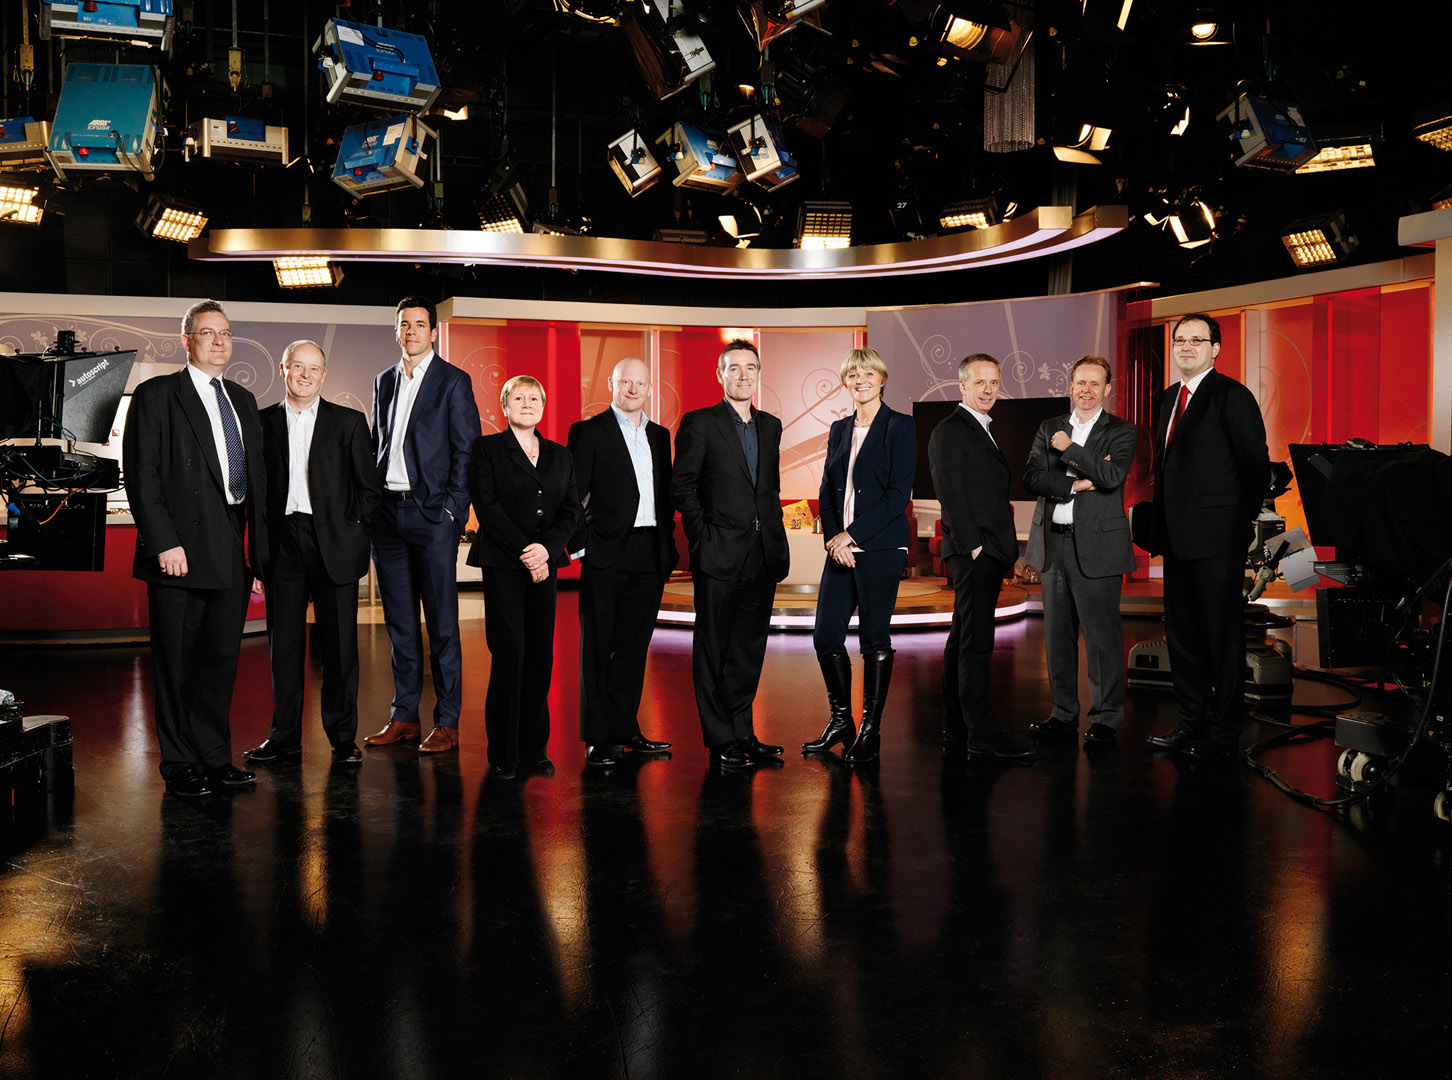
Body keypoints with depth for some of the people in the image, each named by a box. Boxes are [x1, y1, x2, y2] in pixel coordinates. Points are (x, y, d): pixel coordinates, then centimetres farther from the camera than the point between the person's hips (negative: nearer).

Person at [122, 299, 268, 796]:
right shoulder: (156, 396, -1)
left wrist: (258, 545, 10)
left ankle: (215, 757, 21)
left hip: (234, 550, 6)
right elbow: (140, 475, -8)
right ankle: (180, 765, 13)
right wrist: (164, 542, -16)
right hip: (182, 549, -5)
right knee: (177, 661, 2)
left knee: (222, 656, 10)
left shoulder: (243, 400, 18)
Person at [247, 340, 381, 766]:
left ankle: (343, 737, 11)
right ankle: (284, 736, 16)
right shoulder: (263, 422, 10)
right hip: (283, 543, 2)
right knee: (284, 643, 6)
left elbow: (368, 486, 7)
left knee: (339, 643, 1)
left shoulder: (349, 422, 7)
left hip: (334, 544, -1)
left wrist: (353, 530, -3)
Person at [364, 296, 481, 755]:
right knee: (399, 622, 10)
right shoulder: (384, 381, 16)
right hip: (387, 511, 6)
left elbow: (466, 451, -4)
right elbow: (376, 445, 20)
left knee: (441, 622, -2)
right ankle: (403, 717, 18)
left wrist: (453, 508, -12)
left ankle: (447, 722, 4)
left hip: (432, 514, -5)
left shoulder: (454, 381, 0)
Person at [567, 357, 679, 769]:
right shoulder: (588, 432, 0)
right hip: (607, 553, -5)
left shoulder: (659, 436, 16)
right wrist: (580, 544, -12)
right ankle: (598, 737, 6)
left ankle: (624, 729, 20)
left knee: (633, 646, 10)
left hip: (650, 556, 5)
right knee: (598, 646, 0)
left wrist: (668, 547, 11)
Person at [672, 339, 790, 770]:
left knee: (750, 649, 12)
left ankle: (742, 733, 21)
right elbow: (682, 485, -5)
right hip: (720, 555, -6)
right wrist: (702, 536, -11)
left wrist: (774, 532, 11)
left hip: (764, 553, 6)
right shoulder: (699, 423, -2)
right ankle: (720, 741, 7)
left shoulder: (770, 426, 15)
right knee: (713, 650, 1)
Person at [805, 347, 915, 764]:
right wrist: (832, 537, -3)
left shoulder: (900, 427, -3)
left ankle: (870, 732, 10)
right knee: (826, 635, 4)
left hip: (881, 546, -6)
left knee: (874, 638, -1)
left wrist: (851, 534, -14)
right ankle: (840, 722, 20)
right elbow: (826, 491, 14)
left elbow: (898, 493, -11)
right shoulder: (839, 430, 15)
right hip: (841, 546, 6)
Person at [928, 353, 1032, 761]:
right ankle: (982, 733, -8)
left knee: (963, 641, 11)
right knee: (976, 643, -10)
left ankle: (956, 729, 15)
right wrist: (972, 545, -18)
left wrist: (1003, 551, 14)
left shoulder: (984, 431, 22)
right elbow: (951, 495, -14)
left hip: (988, 553, 10)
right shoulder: (950, 431, -7)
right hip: (972, 552, -10)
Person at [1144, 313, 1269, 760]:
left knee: (1223, 634, -1)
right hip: (1177, 537, 8)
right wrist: (1162, 521, 15)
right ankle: (1192, 721, 25)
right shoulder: (1167, 400, 17)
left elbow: (1255, 463, -9)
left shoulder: (1232, 396, -8)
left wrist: (1243, 518, -4)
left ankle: (1224, 731, 8)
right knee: (1182, 634, 13)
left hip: (1218, 537, -8)